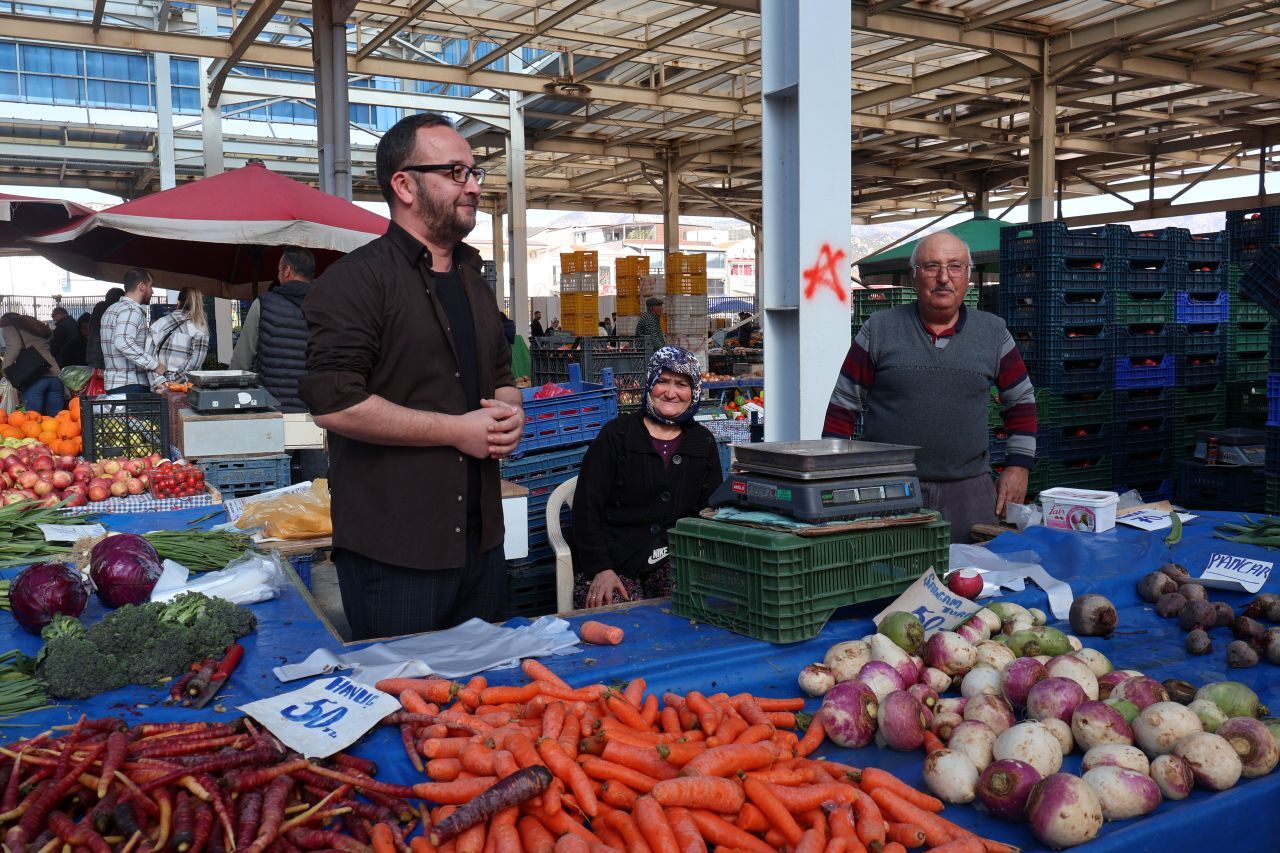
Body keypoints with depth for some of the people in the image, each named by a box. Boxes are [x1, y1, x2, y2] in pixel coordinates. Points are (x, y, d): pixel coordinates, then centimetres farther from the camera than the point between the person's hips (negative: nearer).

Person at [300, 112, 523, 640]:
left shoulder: (472, 281, 17)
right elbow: (334, 402, -21)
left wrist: (510, 411, 3)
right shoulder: (358, 279, -11)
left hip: (480, 541, 8)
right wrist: (456, 430, -17)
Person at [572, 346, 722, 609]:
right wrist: (600, 569, -15)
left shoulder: (703, 443, 13)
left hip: (674, 561, 4)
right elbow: (587, 508, -3)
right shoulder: (616, 435, 1)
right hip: (614, 563, -3)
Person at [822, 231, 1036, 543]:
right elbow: (843, 405, 4)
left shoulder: (993, 333, 9)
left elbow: (1021, 401, 18)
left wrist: (1019, 465, 8)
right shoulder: (879, 330, 3)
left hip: (970, 490, 2)